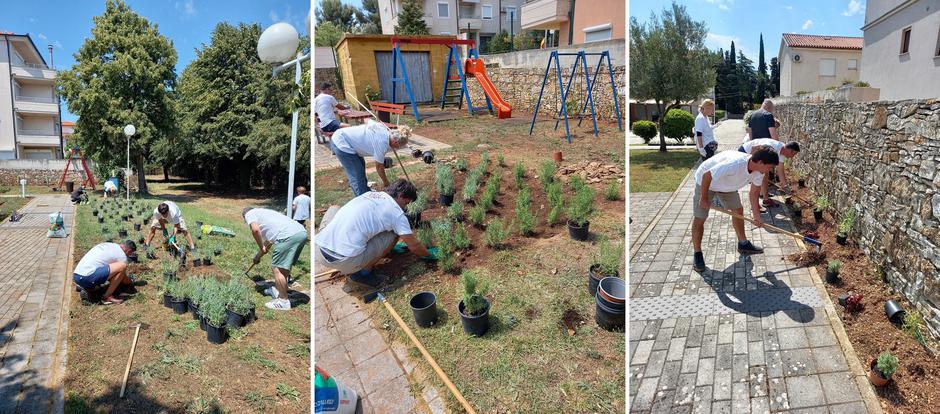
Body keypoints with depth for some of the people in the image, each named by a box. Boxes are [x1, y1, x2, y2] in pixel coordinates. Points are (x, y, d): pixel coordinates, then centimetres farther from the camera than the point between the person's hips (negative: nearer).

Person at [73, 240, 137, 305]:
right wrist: (131, 281, 30)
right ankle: (107, 297, -9)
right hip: (87, 277, -10)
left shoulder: (105, 245, 21)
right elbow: (125, 280, 8)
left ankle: (86, 289, 8)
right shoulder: (122, 255, -2)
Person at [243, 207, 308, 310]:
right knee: (283, 267, 25)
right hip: (302, 232, 9)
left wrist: (261, 248, 5)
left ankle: (283, 302, 5)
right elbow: (268, 242, 42)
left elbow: (255, 230, -8)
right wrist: (258, 256, 49)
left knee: (277, 268, -1)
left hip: (288, 235, -9)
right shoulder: (263, 212, 39)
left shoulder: (249, 213, 15)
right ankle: (278, 290, 39)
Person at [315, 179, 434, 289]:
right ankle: (363, 273, 9)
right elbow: (414, 246, 9)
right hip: (345, 261, -6)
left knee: (334, 209, 34)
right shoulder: (396, 212, 2)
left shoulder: (369, 194, 21)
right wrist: (429, 254, 31)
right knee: (394, 234, 9)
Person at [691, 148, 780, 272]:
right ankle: (697, 254, 3)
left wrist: (757, 217, -4)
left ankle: (743, 244, 30)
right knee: (699, 219, -8)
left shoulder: (759, 172, -15)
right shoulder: (734, 164, -42)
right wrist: (704, 198, -24)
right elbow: (707, 175, -35)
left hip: (727, 185, 8)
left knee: (738, 210, 13)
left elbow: (753, 194, -2)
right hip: (705, 182, -8)